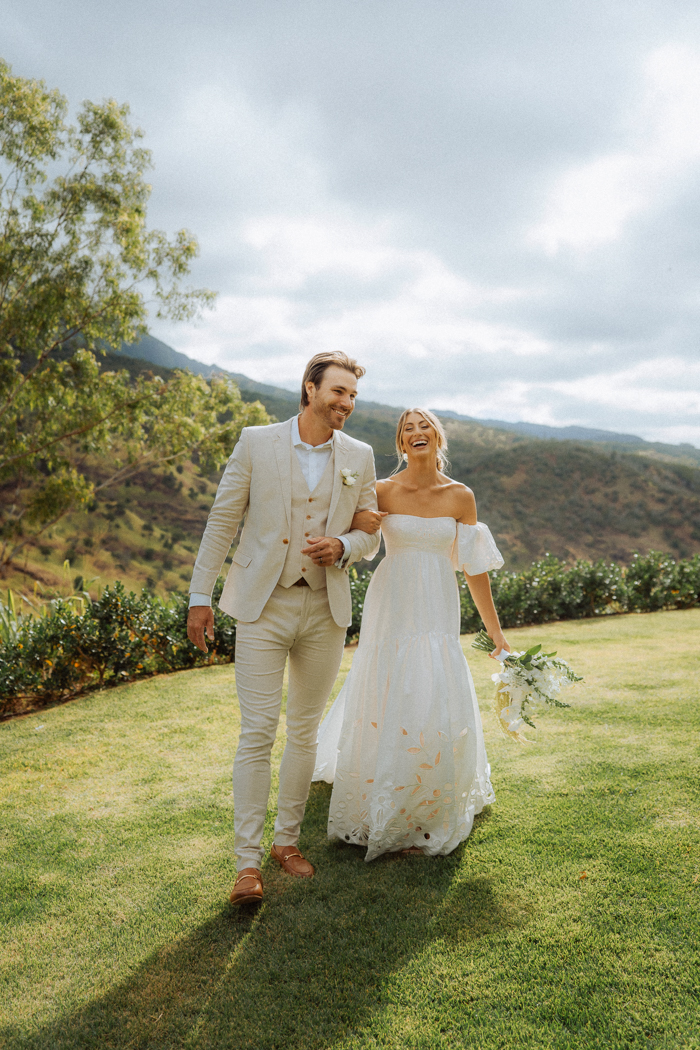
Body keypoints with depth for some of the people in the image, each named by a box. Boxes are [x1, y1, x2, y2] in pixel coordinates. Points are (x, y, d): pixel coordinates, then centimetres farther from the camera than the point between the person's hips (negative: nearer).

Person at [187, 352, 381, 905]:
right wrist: (201, 595, -2)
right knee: (257, 734, -4)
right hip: (262, 607, -3)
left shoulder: (359, 456, 6)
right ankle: (248, 861, 7)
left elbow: (370, 534, 12)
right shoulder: (256, 443, -2)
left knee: (305, 732, 12)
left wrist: (342, 546, -12)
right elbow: (222, 522, 1)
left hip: (325, 610, 3)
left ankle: (287, 839, 29)